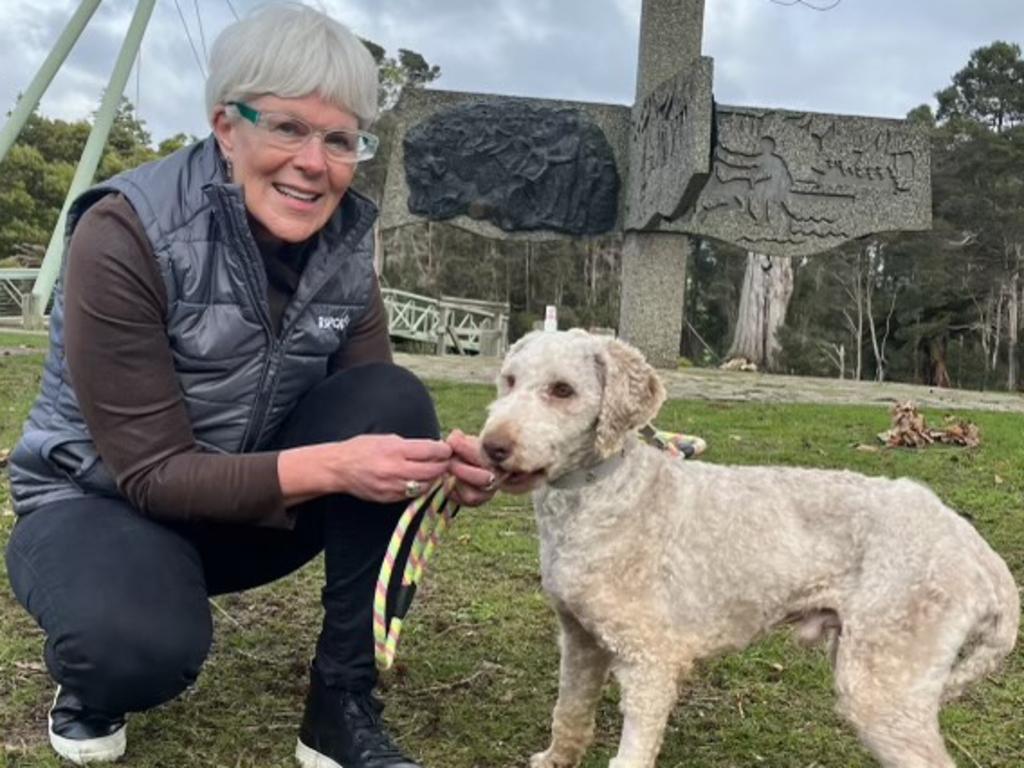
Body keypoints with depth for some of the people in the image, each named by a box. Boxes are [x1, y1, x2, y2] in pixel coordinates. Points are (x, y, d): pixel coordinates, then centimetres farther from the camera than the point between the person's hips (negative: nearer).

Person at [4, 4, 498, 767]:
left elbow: (374, 425, -10)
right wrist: (328, 467, -41)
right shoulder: (126, 235, -26)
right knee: (143, 644, -38)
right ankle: (95, 677, 3)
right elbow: (152, 474, -27)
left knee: (393, 402, -22)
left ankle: (344, 706, -12)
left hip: (258, 502, 5)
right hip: (103, 501, -4)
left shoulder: (345, 242, -11)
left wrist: (436, 462, -33)